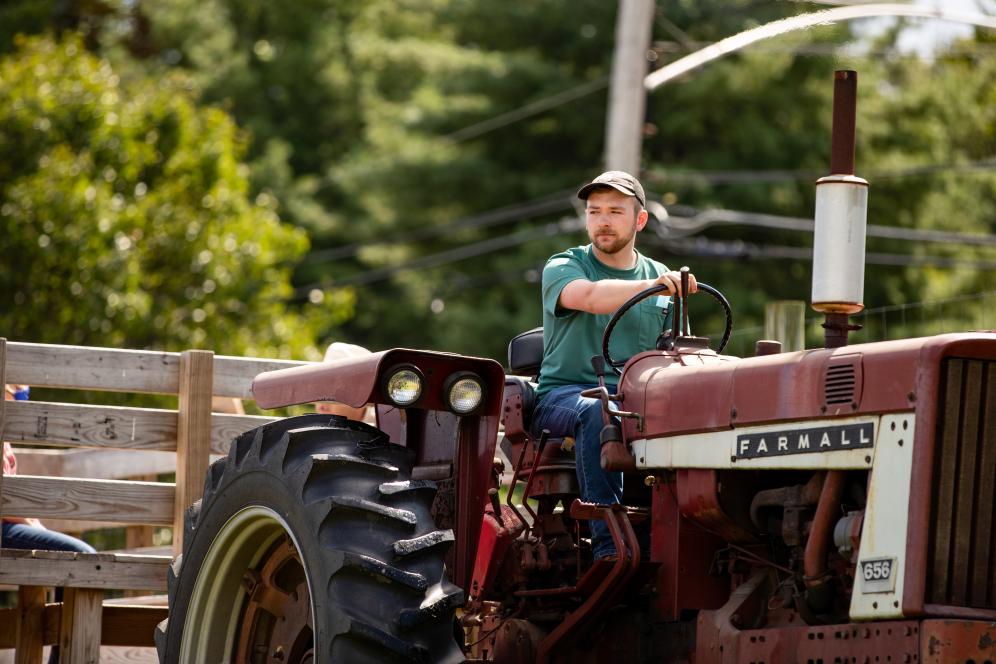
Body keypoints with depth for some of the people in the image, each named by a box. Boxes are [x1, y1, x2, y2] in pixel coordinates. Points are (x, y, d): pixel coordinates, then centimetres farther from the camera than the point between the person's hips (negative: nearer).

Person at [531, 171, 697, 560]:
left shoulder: (662, 279, 18)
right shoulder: (562, 268, 4)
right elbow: (592, 297, -20)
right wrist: (649, 285, -38)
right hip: (565, 393, -3)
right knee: (597, 413, -39)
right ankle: (608, 543, -43)